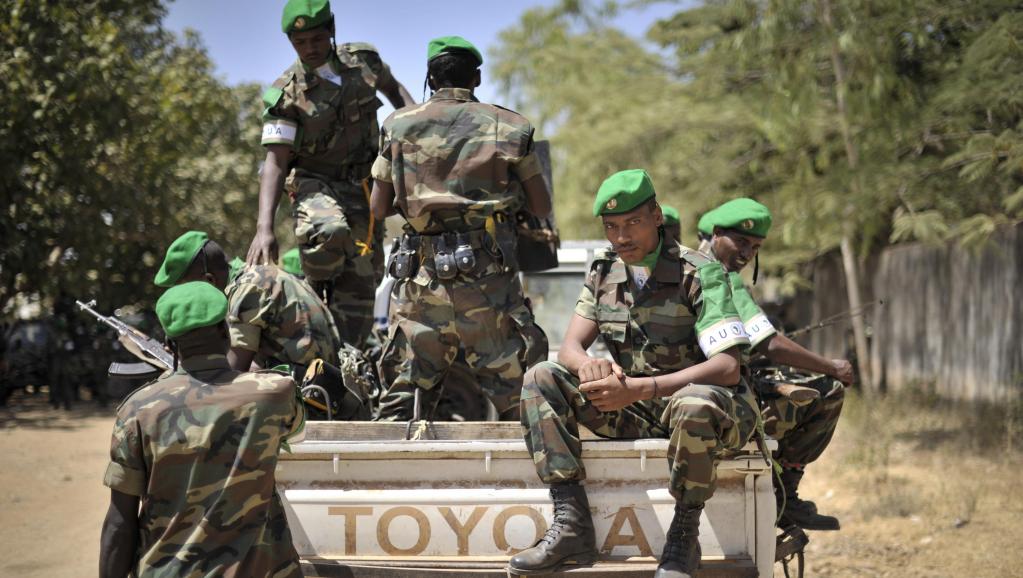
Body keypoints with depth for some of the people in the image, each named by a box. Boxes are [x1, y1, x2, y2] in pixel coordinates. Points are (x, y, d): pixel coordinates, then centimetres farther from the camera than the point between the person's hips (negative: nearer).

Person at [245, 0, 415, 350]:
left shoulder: (363, 61, -2)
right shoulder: (285, 95, -14)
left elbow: (393, 89, 19)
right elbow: (275, 160, -18)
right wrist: (264, 226, -30)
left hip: (363, 187, 4)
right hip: (316, 185, -4)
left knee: (360, 283, 1)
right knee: (327, 231, -37)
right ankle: (316, 292, -6)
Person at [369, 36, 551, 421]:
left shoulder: (399, 126, 6)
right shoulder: (510, 128, 3)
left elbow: (378, 208, 10)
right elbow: (541, 208, 8)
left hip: (421, 277, 2)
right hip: (488, 280, -1)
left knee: (400, 394, 9)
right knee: (519, 398, 4)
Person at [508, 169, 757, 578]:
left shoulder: (699, 273, -14)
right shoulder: (603, 272, 6)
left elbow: (727, 367, -24)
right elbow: (569, 348, 2)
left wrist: (639, 388, -33)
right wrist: (589, 366, -26)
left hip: (713, 410, -6)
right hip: (637, 413, 6)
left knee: (694, 403, -41)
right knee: (541, 380, -10)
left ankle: (684, 536, -21)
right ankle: (571, 524, -21)